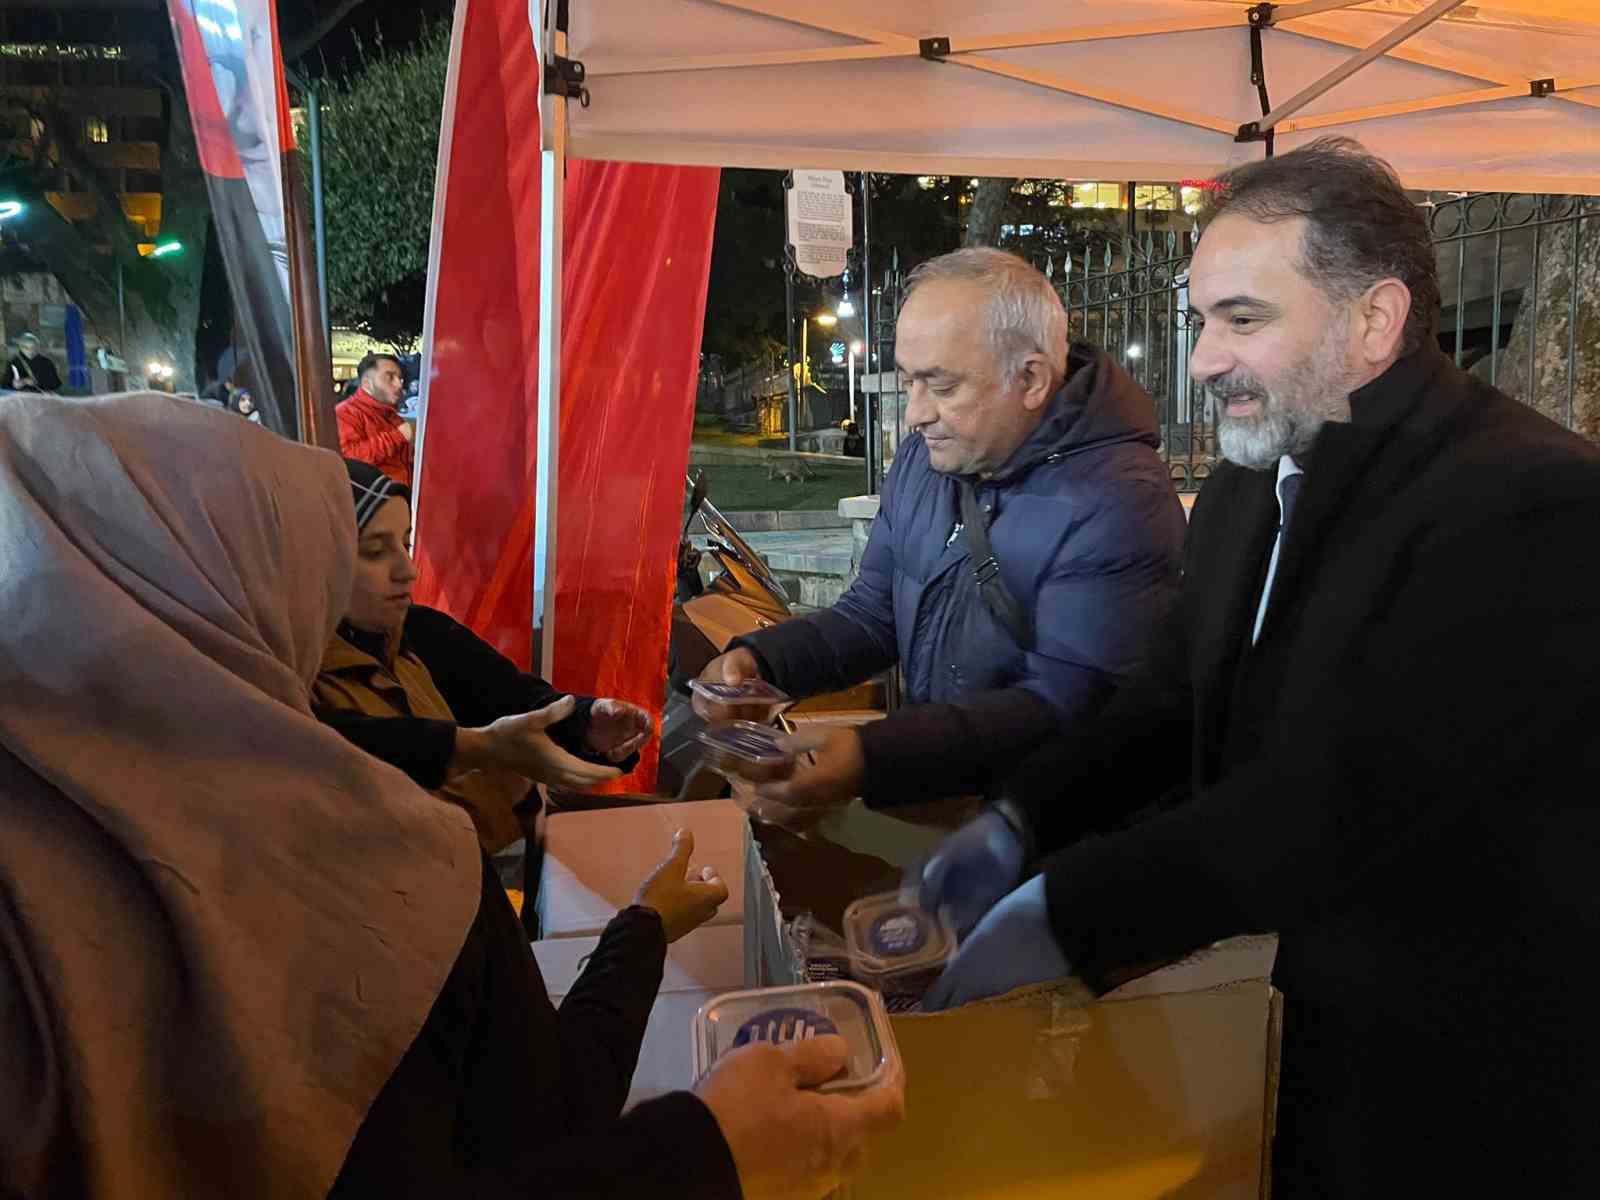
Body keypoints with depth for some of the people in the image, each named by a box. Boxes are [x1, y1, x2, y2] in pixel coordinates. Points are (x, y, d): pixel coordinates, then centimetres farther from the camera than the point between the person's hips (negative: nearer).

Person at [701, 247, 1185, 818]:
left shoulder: (1117, 504, -19)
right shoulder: (924, 457, 6)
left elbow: (1067, 703, -25)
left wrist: (873, 757, -35)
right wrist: (758, 660, -6)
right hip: (926, 791, 6)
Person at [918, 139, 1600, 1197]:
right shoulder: (1246, 492, 2)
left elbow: (1354, 791, -31)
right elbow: (1175, 702, 8)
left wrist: (1068, 914, -28)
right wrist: (1022, 824, -7)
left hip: (1459, 1081, -6)